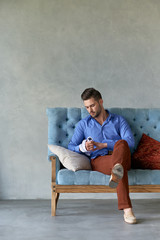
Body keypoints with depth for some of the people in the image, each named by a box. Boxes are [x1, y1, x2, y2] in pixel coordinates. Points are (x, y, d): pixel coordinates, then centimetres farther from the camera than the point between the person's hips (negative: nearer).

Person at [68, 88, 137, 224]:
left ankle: (116, 174, -63)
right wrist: (83, 148, -13)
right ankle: (127, 210, -48)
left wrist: (104, 145, -10)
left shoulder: (119, 120, 17)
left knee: (121, 143, -37)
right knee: (120, 170, -37)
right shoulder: (83, 124, 21)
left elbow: (130, 142, 0)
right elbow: (71, 147, 12)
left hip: (122, 158, 1)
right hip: (99, 160, -1)